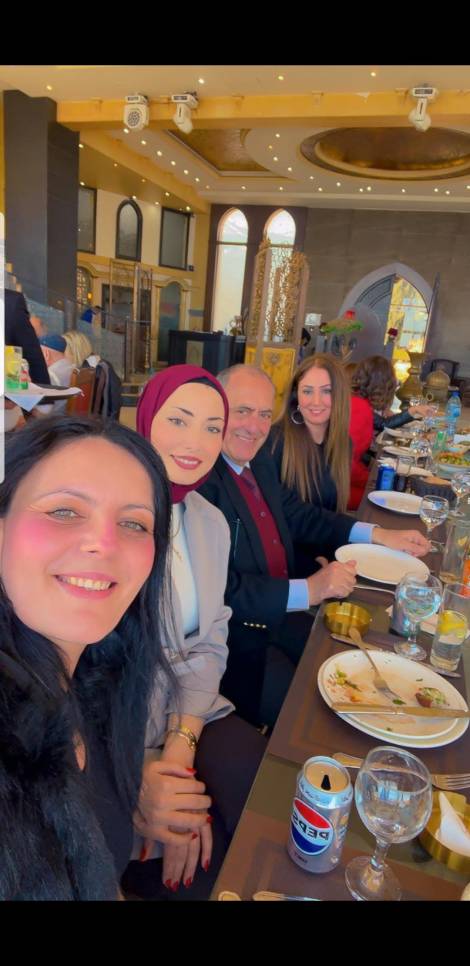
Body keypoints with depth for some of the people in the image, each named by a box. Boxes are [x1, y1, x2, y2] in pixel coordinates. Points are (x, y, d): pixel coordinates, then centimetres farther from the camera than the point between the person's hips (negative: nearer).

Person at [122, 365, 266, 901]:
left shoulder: (211, 523, 2)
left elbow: (209, 643, 2)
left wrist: (180, 749, -11)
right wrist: (133, 775, -22)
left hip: (185, 720, 5)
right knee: (201, 870, -15)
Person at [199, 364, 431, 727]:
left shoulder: (259, 460, 3)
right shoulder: (199, 480, -24)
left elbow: (297, 515, 15)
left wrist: (377, 534, 8)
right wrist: (307, 590, -25)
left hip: (280, 612, 8)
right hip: (237, 634, -8)